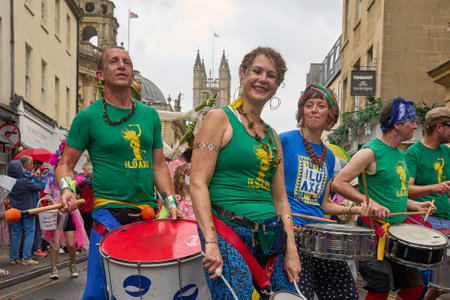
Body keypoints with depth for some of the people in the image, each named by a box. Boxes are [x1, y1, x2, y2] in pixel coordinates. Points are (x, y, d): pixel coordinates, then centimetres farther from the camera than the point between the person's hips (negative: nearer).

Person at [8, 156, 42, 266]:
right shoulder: (25, 181, -18)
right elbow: (39, 187, -9)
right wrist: (35, 176, 3)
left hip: (15, 210, 7)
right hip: (26, 210, -7)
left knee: (15, 234, 12)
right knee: (29, 233, 0)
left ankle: (13, 258, 17)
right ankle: (26, 258, -2)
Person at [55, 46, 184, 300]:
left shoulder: (150, 115, 10)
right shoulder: (88, 117, -1)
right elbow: (65, 165, 2)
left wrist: (171, 203, 4)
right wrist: (67, 189, -18)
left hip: (148, 214, 4)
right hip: (109, 212, -4)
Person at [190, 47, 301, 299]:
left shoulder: (272, 135, 16)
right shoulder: (220, 119, -2)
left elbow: (280, 198, 14)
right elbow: (198, 183, -10)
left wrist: (291, 249, 4)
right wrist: (210, 242, -18)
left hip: (270, 237, 6)